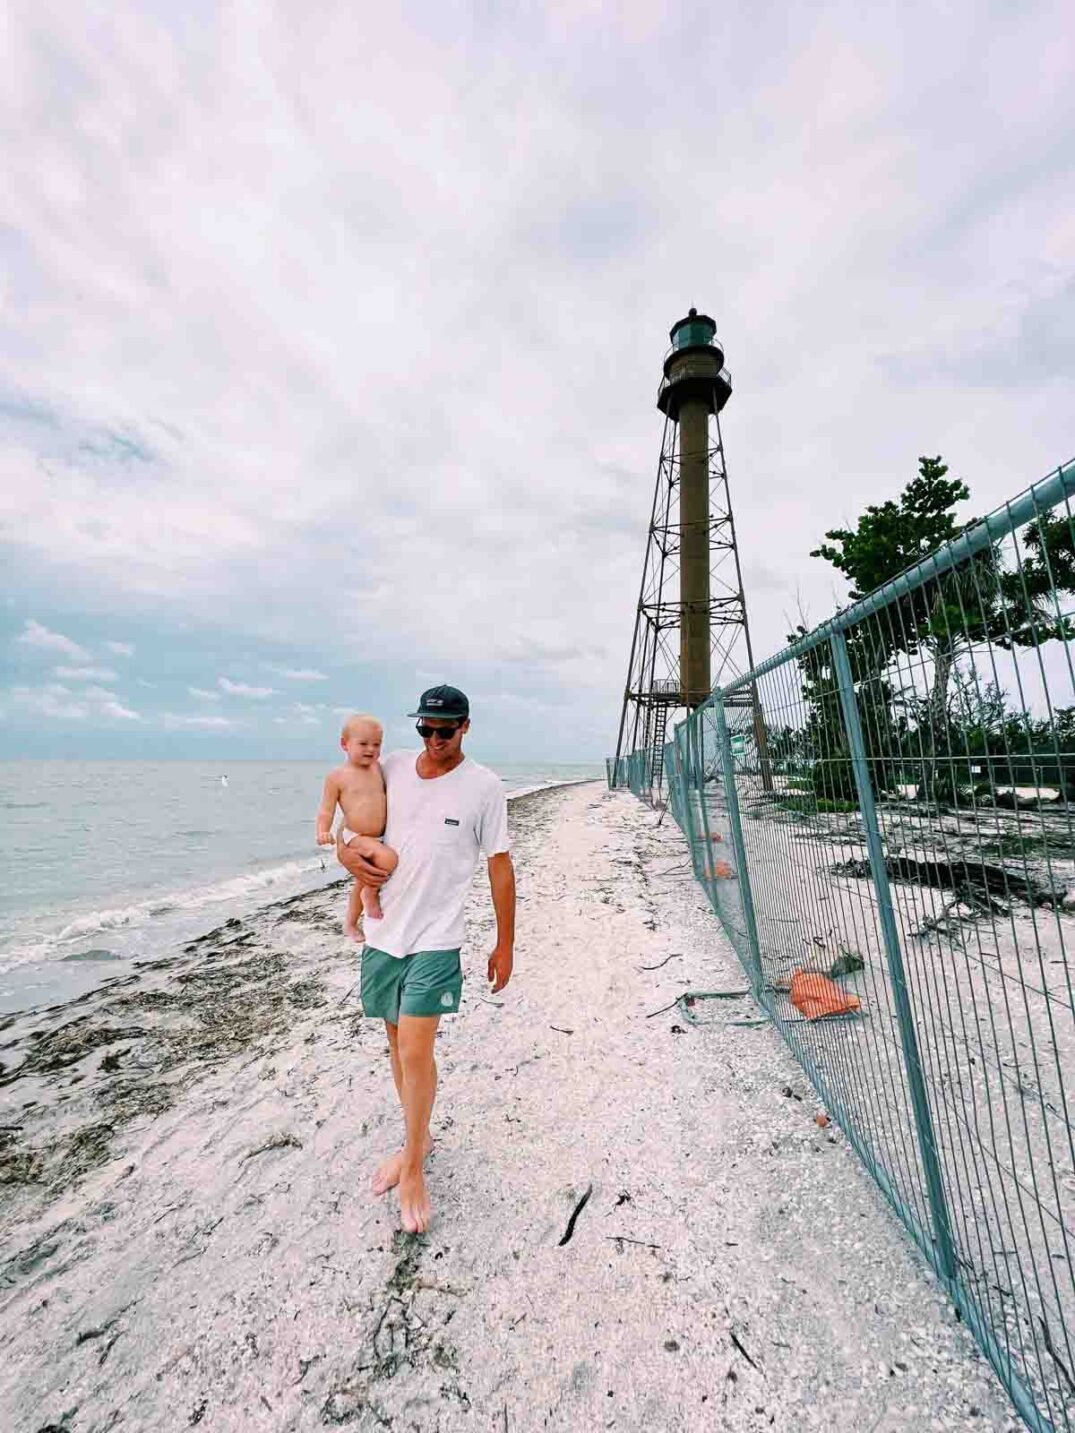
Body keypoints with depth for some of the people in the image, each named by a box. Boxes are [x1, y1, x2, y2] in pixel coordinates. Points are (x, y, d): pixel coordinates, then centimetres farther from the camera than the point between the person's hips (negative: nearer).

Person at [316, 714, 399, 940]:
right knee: (388, 857, -31)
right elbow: (326, 809, -10)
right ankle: (371, 894, -3)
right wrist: (323, 831, -26)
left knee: (361, 883, 22)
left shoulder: (377, 768, 4)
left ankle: (350, 924, 44)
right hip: (355, 837, -6)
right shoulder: (337, 776, -11)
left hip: (377, 838, 6)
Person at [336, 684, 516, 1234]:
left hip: (435, 939, -4)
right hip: (383, 931, 5)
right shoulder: (392, 766, -2)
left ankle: (414, 1170, 25)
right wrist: (345, 850, -7)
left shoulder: (484, 785, -12)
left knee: (416, 1051, -3)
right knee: (396, 1041, 19)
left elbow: (500, 865, -7)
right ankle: (418, 1138, 44)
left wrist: (505, 945, -3)